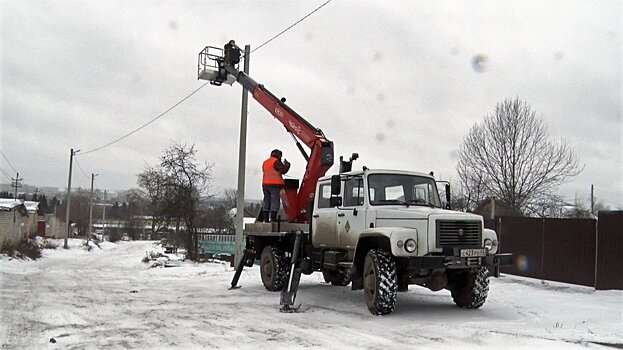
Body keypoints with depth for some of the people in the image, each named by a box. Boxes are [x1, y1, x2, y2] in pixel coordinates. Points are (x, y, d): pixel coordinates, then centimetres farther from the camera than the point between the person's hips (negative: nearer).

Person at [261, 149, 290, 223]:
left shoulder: (265, 162, 18)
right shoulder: (276, 161, -7)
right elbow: (283, 170, -12)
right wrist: (287, 164, 7)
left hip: (265, 184, 7)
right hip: (275, 184, -7)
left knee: (266, 201, 9)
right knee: (275, 201, -6)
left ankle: (265, 218, 8)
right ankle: (273, 218, -11)